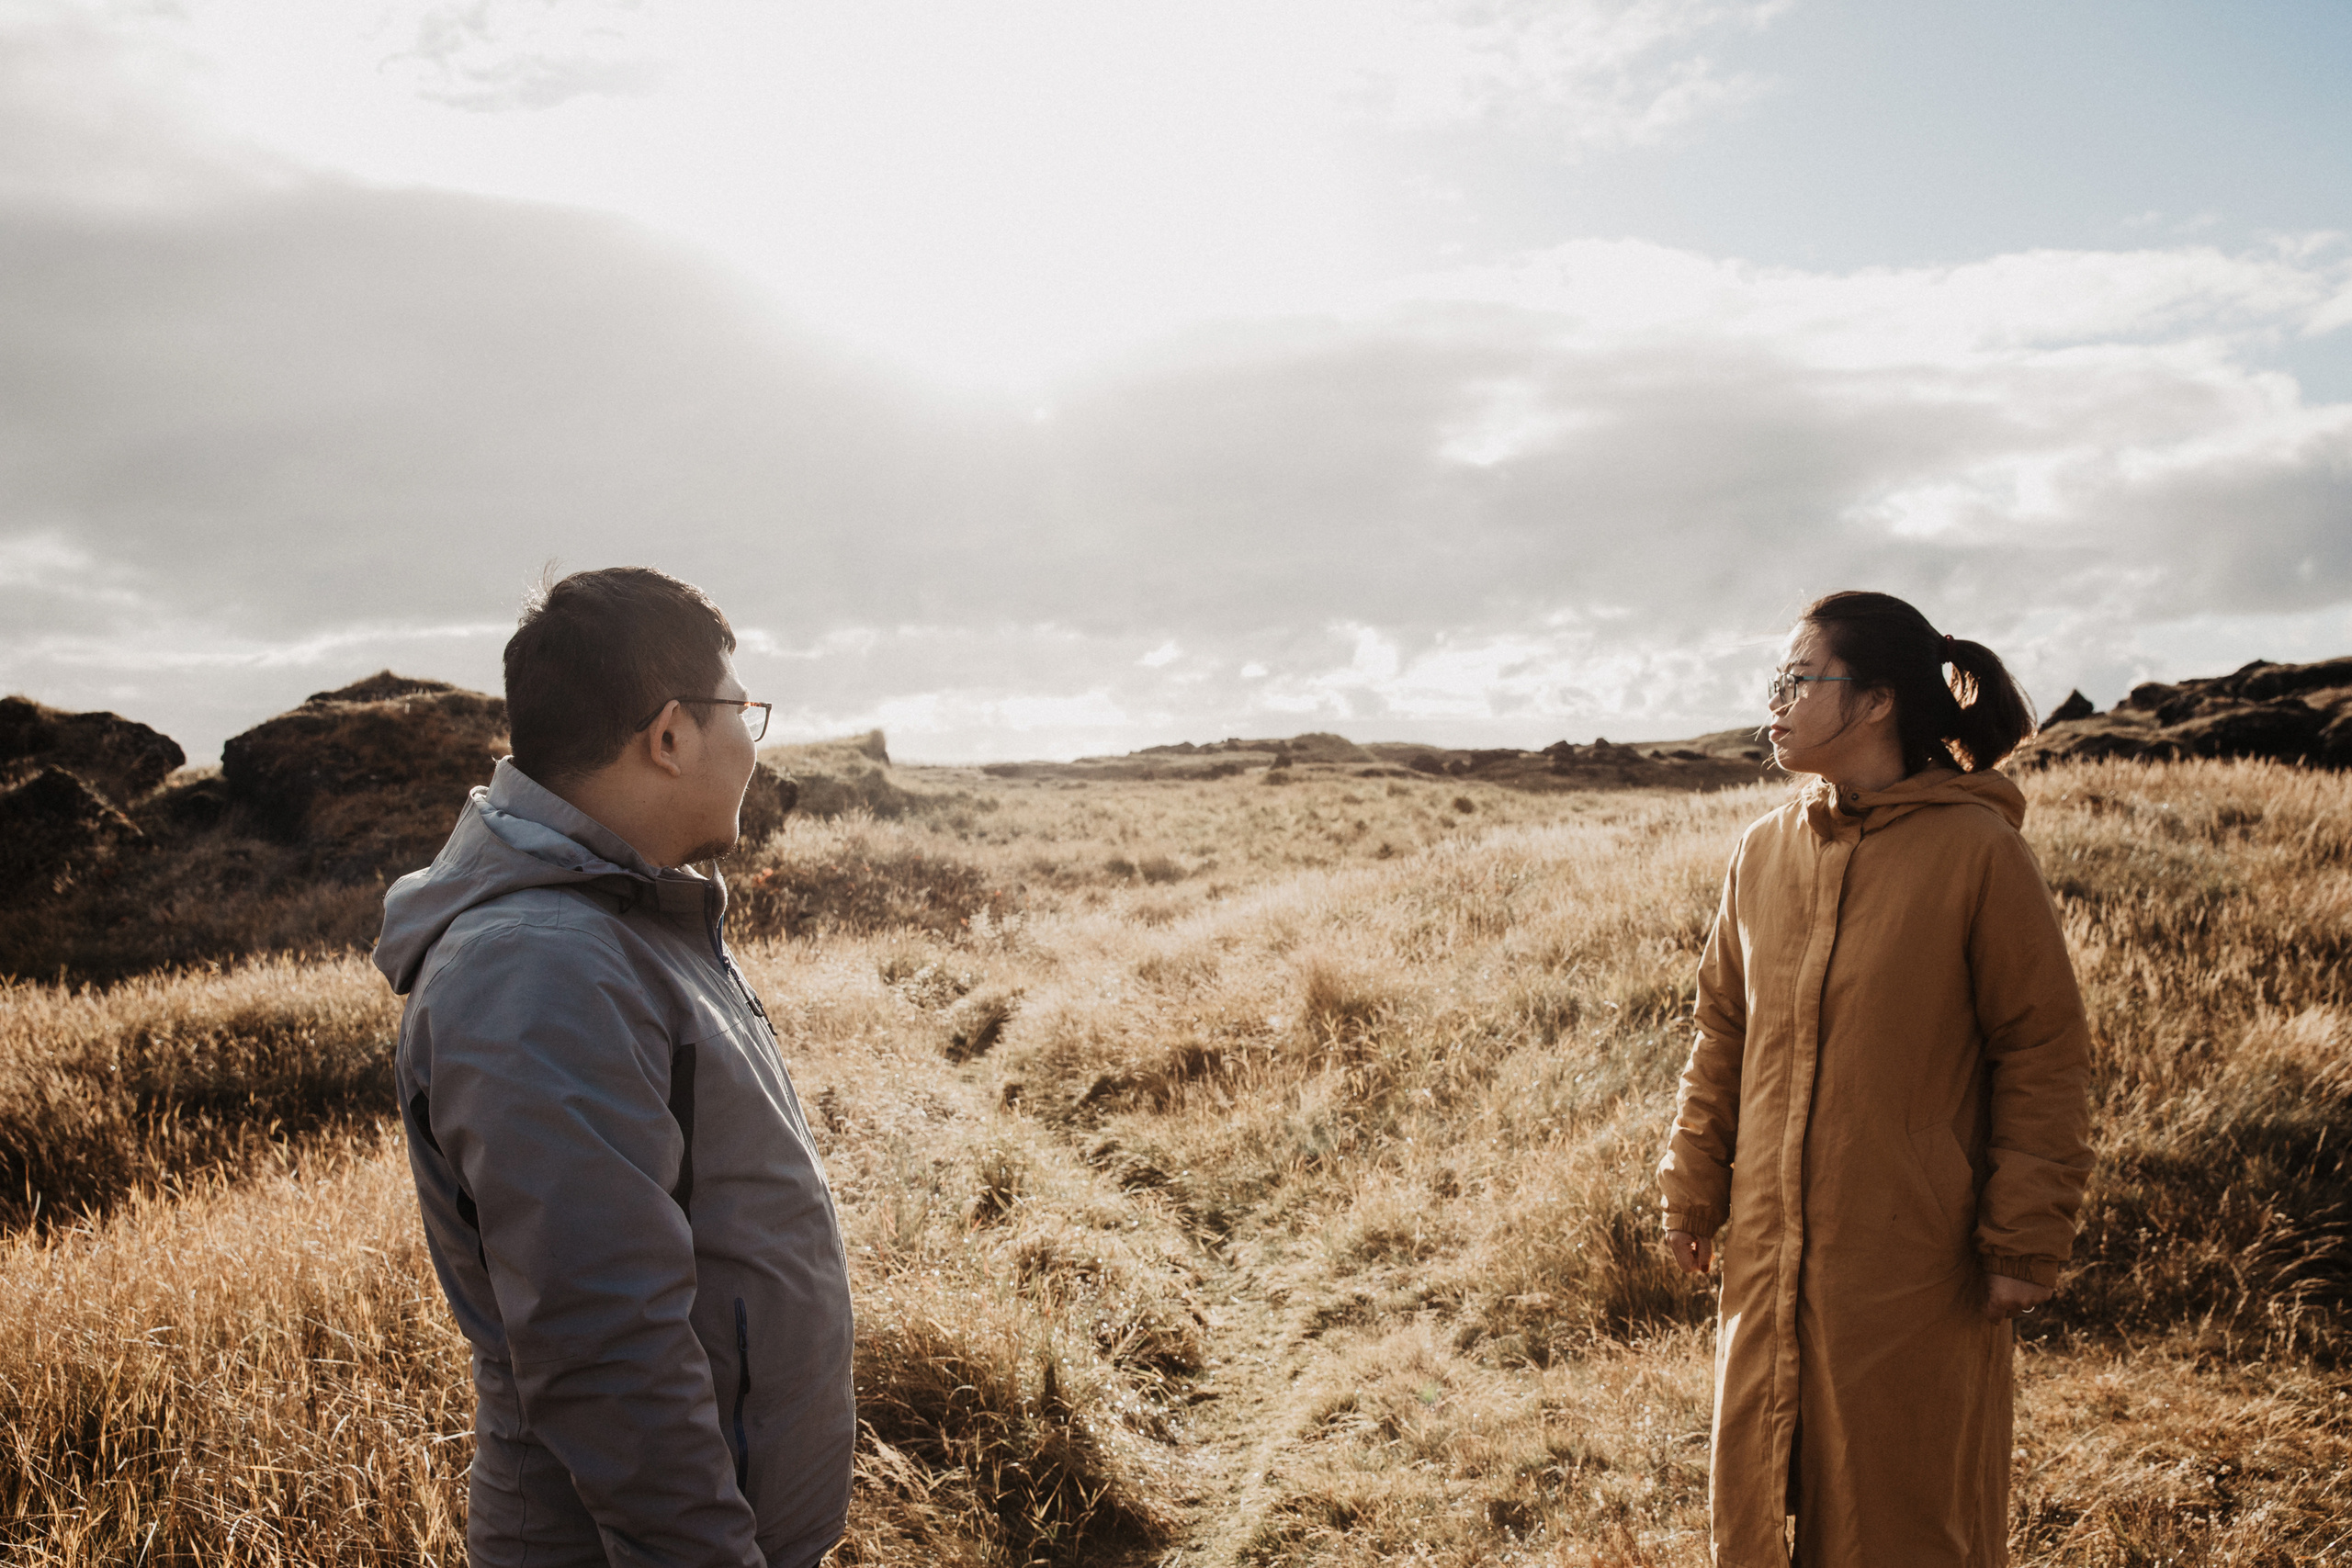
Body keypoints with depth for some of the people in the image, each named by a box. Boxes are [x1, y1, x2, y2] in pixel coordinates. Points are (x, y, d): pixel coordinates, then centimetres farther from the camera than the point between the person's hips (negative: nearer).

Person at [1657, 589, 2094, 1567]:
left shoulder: (1975, 851, -11)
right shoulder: (1762, 852, 3)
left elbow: (2045, 1056, -7)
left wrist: (2026, 1242, -8)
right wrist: (1692, 1192, 10)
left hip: (1916, 1258, -4)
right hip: (1771, 1247, 5)